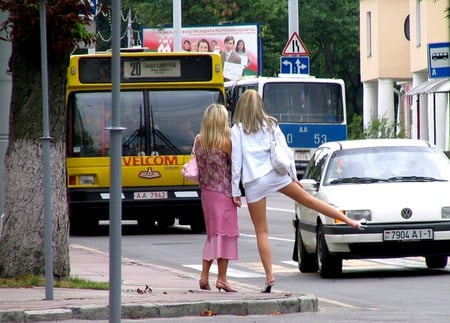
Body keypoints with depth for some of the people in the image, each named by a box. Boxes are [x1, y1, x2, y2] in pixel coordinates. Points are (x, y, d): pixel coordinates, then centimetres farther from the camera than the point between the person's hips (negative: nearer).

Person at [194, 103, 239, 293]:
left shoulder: (199, 141, 2)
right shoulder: (226, 143, -13)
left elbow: (198, 165, 8)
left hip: (206, 192, 6)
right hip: (224, 193, -6)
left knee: (212, 235, 16)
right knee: (225, 234, -2)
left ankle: (204, 277, 13)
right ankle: (221, 279, -5)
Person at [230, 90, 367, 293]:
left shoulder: (237, 130, -1)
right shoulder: (271, 125, 9)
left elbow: (236, 162, -4)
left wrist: (235, 191, -1)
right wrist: (294, 177, 19)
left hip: (253, 183, -3)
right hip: (275, 175, 3)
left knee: (261, 231, 0)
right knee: (307, 199, 17)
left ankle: (269, 275, -5)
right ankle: (350, 221, 20)